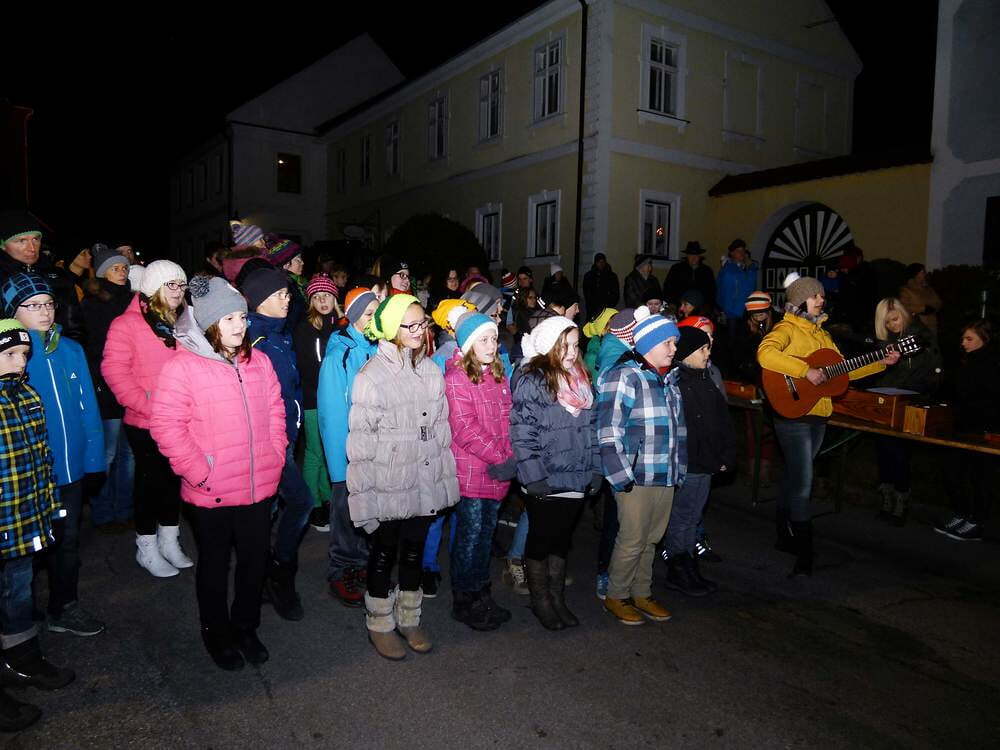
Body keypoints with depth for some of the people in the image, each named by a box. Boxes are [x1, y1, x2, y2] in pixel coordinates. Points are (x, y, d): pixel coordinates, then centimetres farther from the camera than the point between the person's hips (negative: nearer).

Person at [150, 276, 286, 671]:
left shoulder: (258, 361, 4)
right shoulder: (182, 367, -13)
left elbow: (275, 412, 11)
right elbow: (166, 426, -14)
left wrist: (275, 457, 3)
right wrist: (199, 472, -16)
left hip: (259, 486, 4)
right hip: (213, 491, -4)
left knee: (255, 559, 17)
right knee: (215, 563, 16)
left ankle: (246, 627, 39)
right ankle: (217, 634, 37)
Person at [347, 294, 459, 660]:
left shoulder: (431, 371, 3)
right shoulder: (372, 376, -14)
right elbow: (361, 440, -12)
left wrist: (446, 476, 9)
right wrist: (364, 494, -12)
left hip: (425, 482, 5)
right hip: (389, 486, -5)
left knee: (415, 549, 18)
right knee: (385, 552, 12)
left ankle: (409, 618, 37)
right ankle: (380, 623, 32)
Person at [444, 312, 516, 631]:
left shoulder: (497, 373, 12)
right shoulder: (456, 377, -13)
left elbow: (506, 418, 13)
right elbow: (464, 428, -18)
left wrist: (509, 457, 0)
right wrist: (499, 459, -18)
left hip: (497, 472, 7)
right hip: (469, 470, -7)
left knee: (487, 530, 16)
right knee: (471, 533, 2)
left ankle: (482, 595, 30)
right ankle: (464, 601, 18)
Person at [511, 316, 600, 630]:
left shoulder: (580, 379, 9)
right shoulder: (531, 380, -13)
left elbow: (591, 427, 13)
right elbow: (522, 432, -17)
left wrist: (595, 468, 9)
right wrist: (534, 476, -19)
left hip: (577, 480, 6)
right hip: (545, 483, -6)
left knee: (562, 540, 17)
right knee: (541, 540, 9)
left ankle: (557, 598, 32)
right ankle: (540, 600, 27)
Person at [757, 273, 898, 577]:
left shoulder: (820, 333, 18)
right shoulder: (787, 329, -9)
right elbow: (765, 354, -30)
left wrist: (882, 363, 12)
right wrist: (806, 370, -29)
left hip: (818, 415, 8)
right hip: (793, 414, -8)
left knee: (794, 478, 17)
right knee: (802, 483, -9)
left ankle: (784, 536, 30)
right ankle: (804, 555, -4)